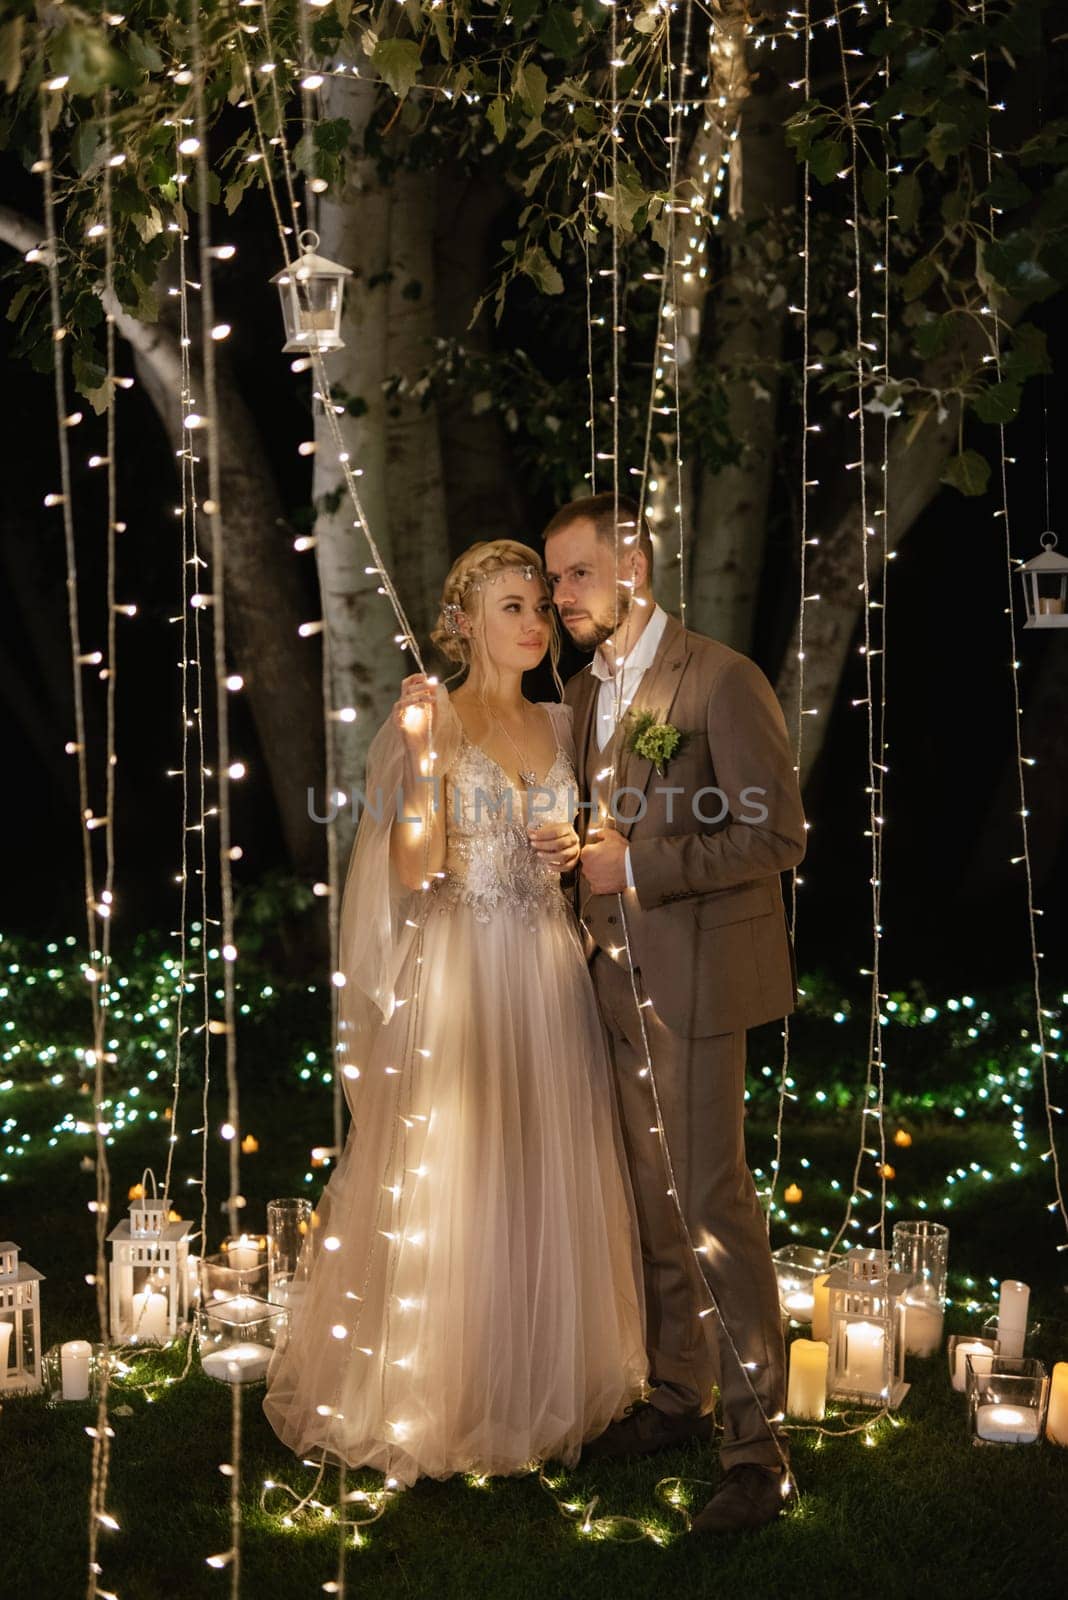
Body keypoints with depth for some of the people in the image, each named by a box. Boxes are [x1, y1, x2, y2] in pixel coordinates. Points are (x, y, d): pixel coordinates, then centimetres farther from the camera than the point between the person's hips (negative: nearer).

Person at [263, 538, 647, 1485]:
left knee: (547, 1181, 11)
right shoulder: (431, 718, -6)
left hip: (549, 975, 6)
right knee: (446, 1184, 1)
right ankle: (435, 1398, 19)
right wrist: (423, 752, -23)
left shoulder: (559, 724, 12)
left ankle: (544, 1381, 28)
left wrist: (576, 850, 0)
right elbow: (415, 870, -14)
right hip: (457, 972, -5)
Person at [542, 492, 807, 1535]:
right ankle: (678, 1395, 31)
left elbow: (777, 836, -16)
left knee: (711, 1204, -7)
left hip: (696, 980, -7)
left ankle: (758, 1444, 6)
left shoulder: (720, 679, -11)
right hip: (618, 981, 8)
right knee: (652, 1202, 15)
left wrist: (637, 865, -18)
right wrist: (568, 854, 2)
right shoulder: (582, 692, 13)